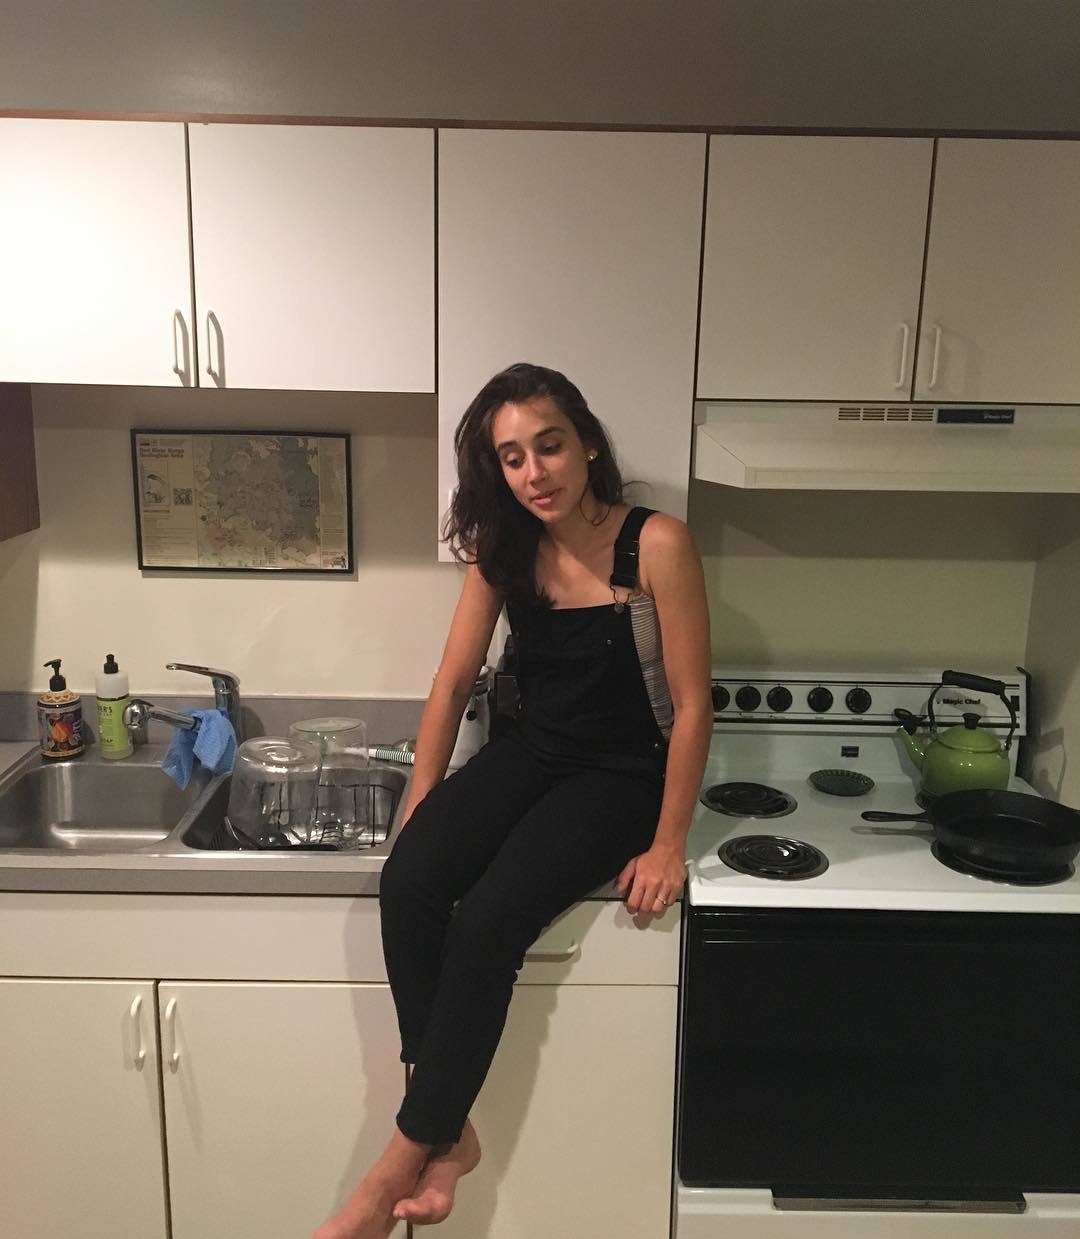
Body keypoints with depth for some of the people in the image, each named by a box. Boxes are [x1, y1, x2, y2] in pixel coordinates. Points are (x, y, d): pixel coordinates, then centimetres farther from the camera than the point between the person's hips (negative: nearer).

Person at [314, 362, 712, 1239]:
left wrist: (667, 846, -12)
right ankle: (449, 1130, -6)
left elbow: (692, 704, -14)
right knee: (406, 888, -20)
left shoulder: (657, 544, -17)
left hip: (621, 774, -5)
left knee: (485, 923, -24)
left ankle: (407, 1156, -3)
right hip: (528, 754, 5)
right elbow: (454, 682, 5)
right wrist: (418, 809, 3)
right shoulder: (504, 548, 0)